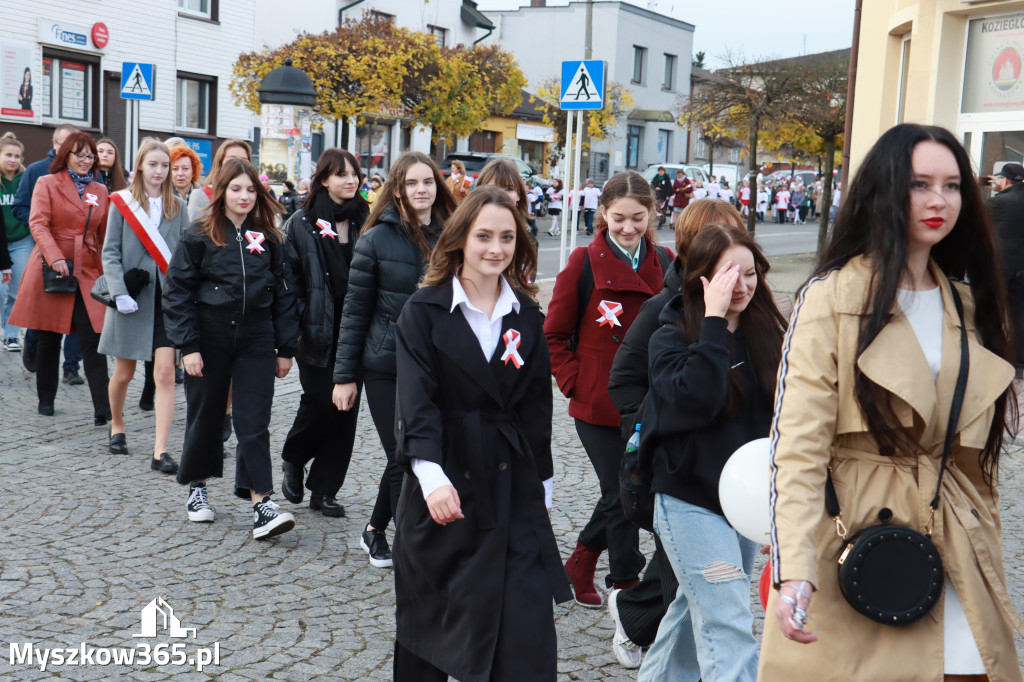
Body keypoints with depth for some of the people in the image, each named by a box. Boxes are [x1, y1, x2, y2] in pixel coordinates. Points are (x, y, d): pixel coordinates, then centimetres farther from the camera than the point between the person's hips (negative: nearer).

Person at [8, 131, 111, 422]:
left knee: (93, 339, -7)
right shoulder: (47, 183, 4)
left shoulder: (100, 191, 14)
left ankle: (103, 408, -11)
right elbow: (38, 224, -7)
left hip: (88, 271, 2)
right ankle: (45, 400, 23)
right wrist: (55, 257, -21)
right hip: (51, 269, -2)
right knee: (49, 338, 7)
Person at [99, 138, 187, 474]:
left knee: (165, 373, -8)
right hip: (133, 298, -1)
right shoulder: (122, 202, 1)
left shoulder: (177, 207, 6)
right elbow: (110, 253, -1)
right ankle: (116, 426, 39)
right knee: (124, 372, 12)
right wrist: (120, 293, -12)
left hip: (166, 298, 1)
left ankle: (160, 452, -7)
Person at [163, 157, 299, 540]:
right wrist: (187, 346, -10)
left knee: (254, 421, -4)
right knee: (205, 415, 11)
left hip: (256, 340, 1)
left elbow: (282, 293, 8)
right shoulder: (199, 236, -2)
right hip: (210, 339, -1)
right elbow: (177, 292, -3)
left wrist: (285, 348, 4)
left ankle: (261, 503, -7)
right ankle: (197, 488, 31)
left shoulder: (268, 238, 5)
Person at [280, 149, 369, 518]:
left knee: (346, 406, 3)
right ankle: (293, 460, 24)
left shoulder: (365, 222, 8)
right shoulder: (302, 223, -1)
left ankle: (324, 488, 15)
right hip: (317, 332, -3)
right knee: (319, 400, -7)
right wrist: (302, 323, -9)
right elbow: (290, 278, -2)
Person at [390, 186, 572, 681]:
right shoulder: (424, 310, -4)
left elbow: (537, 406, 11)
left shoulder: (527, 316, 7)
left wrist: (542, 484, 12)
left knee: (526, 629, -4)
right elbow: (415, 399, -13)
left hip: (514, 491, 2)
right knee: (428, 619, 13)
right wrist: (430, 475, -26)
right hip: (444, 480, -2)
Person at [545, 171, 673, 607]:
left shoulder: (665, 264, 5)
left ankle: (580, 563, 38)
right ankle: (626, 586, 14)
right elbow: (553, 335, -1)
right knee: (621, 496, -1)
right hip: (598, 405, -4)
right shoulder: (584, 263, -6)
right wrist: (574, 383, -9)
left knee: (622, 492, 15)